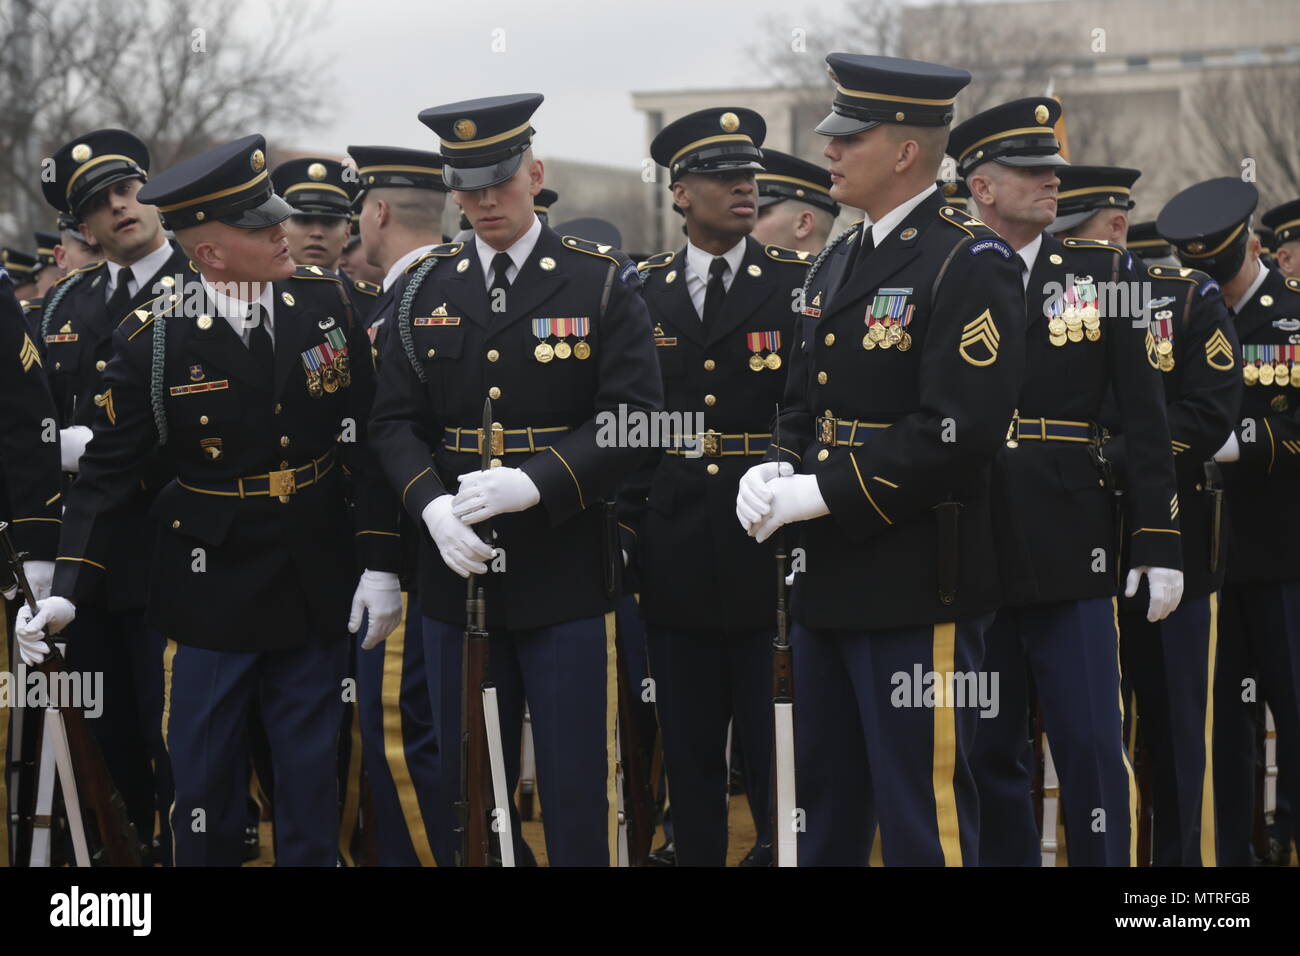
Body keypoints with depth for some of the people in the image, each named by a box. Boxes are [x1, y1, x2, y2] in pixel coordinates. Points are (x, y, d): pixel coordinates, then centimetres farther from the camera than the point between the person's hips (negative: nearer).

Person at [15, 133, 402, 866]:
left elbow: (369, 439, -1)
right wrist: (68, 588, -15)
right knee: (206, 778, 7)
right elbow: (109, 472, -6)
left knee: (313, 777, 12)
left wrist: (381, 561, -4)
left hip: (318, 588, 2)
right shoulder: (154, 340, -11)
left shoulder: (325, 301, -3)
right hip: (212, 592, -2)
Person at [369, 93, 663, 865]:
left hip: (568, 579, -3)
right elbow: (396, 421, 5)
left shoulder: (603, 283, -2)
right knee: (463, 785, 11)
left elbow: (634, 419, -9)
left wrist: (533, 484, -21)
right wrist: (433, 506, -14)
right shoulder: (426, 288, 8)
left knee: (577, 787, 2)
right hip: (458, 575, 3)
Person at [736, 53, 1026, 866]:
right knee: (824, 806, 18)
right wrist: (777, 471, -1)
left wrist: (819, 494, -20)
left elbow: (959, 430, -21)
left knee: (923, 814, -1)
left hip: (916, 587, -9)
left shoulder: (969, 265, -13)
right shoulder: (838, 263, 15)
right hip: (829, 581, 9)